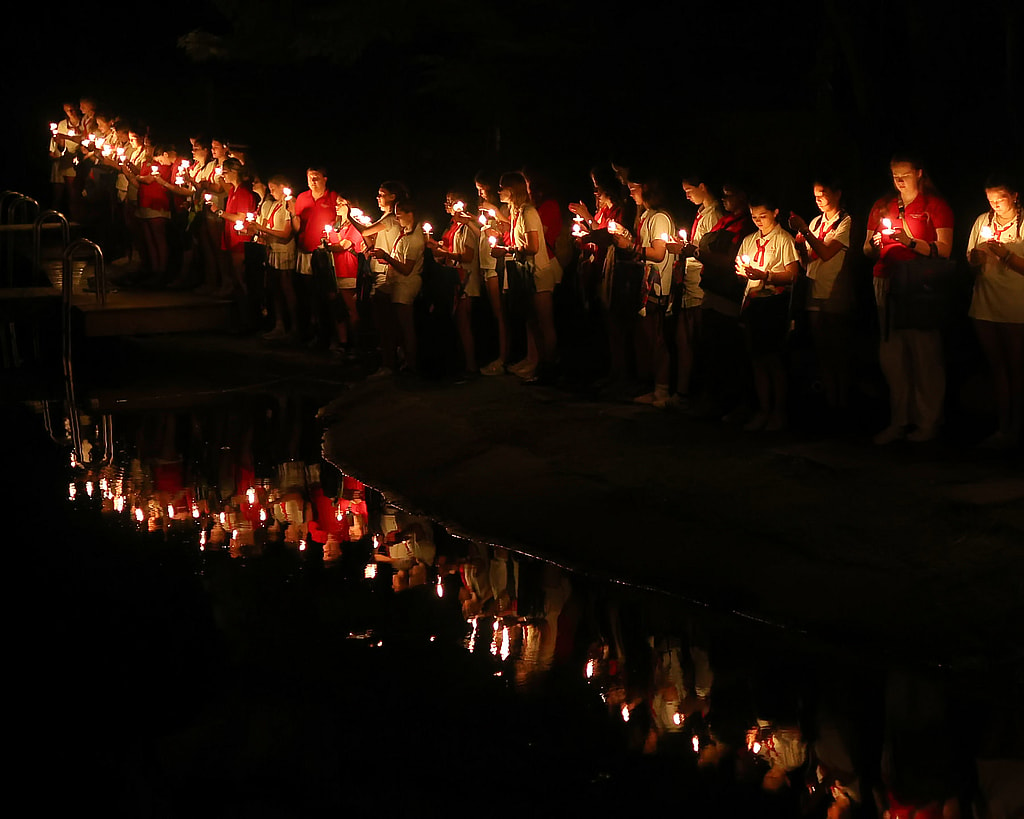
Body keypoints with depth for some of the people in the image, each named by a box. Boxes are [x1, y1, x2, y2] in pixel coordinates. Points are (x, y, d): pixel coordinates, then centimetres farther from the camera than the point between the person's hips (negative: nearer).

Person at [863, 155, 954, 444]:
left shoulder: (935, 205, 3)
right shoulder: (882, 207, 17)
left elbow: (944, 249, -6)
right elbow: (867, 249, 19)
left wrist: (911, 242, -17)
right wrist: (874, 247, -4)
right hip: (887, 282, 5)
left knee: (924, 350, -8)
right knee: (891, 353, 2)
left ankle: (928, 421, -3)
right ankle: (898, 420, 7)